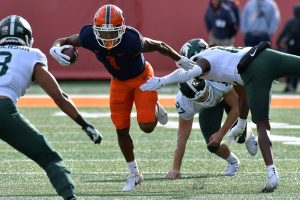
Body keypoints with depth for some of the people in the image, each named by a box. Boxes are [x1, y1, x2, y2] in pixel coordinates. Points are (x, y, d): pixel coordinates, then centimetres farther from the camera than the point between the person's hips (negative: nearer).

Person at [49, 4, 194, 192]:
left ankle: (155, 108, 26)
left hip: (142, 77, -4)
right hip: (119, 82, 4)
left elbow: (158, 45, -23)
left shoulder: (132, 40, -40)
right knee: (121, 129, 5)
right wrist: (55, 49, -40)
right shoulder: (90, 37, -31)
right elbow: (63, 41, -16)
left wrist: (180, 59, -8)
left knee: (147, 126, -11)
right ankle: (134, 173, 25)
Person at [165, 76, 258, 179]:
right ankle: (233, 162, 22)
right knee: (213, 146, -12)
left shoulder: (219, 80, -46)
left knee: (240, 137, -10)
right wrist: (176, 169, -29)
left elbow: (236, 108, -30)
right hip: (208, 108, 1)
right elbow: (182, 136, -28)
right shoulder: (184, 103, -37)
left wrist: (220, 134, -31)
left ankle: (247, 134, 30)